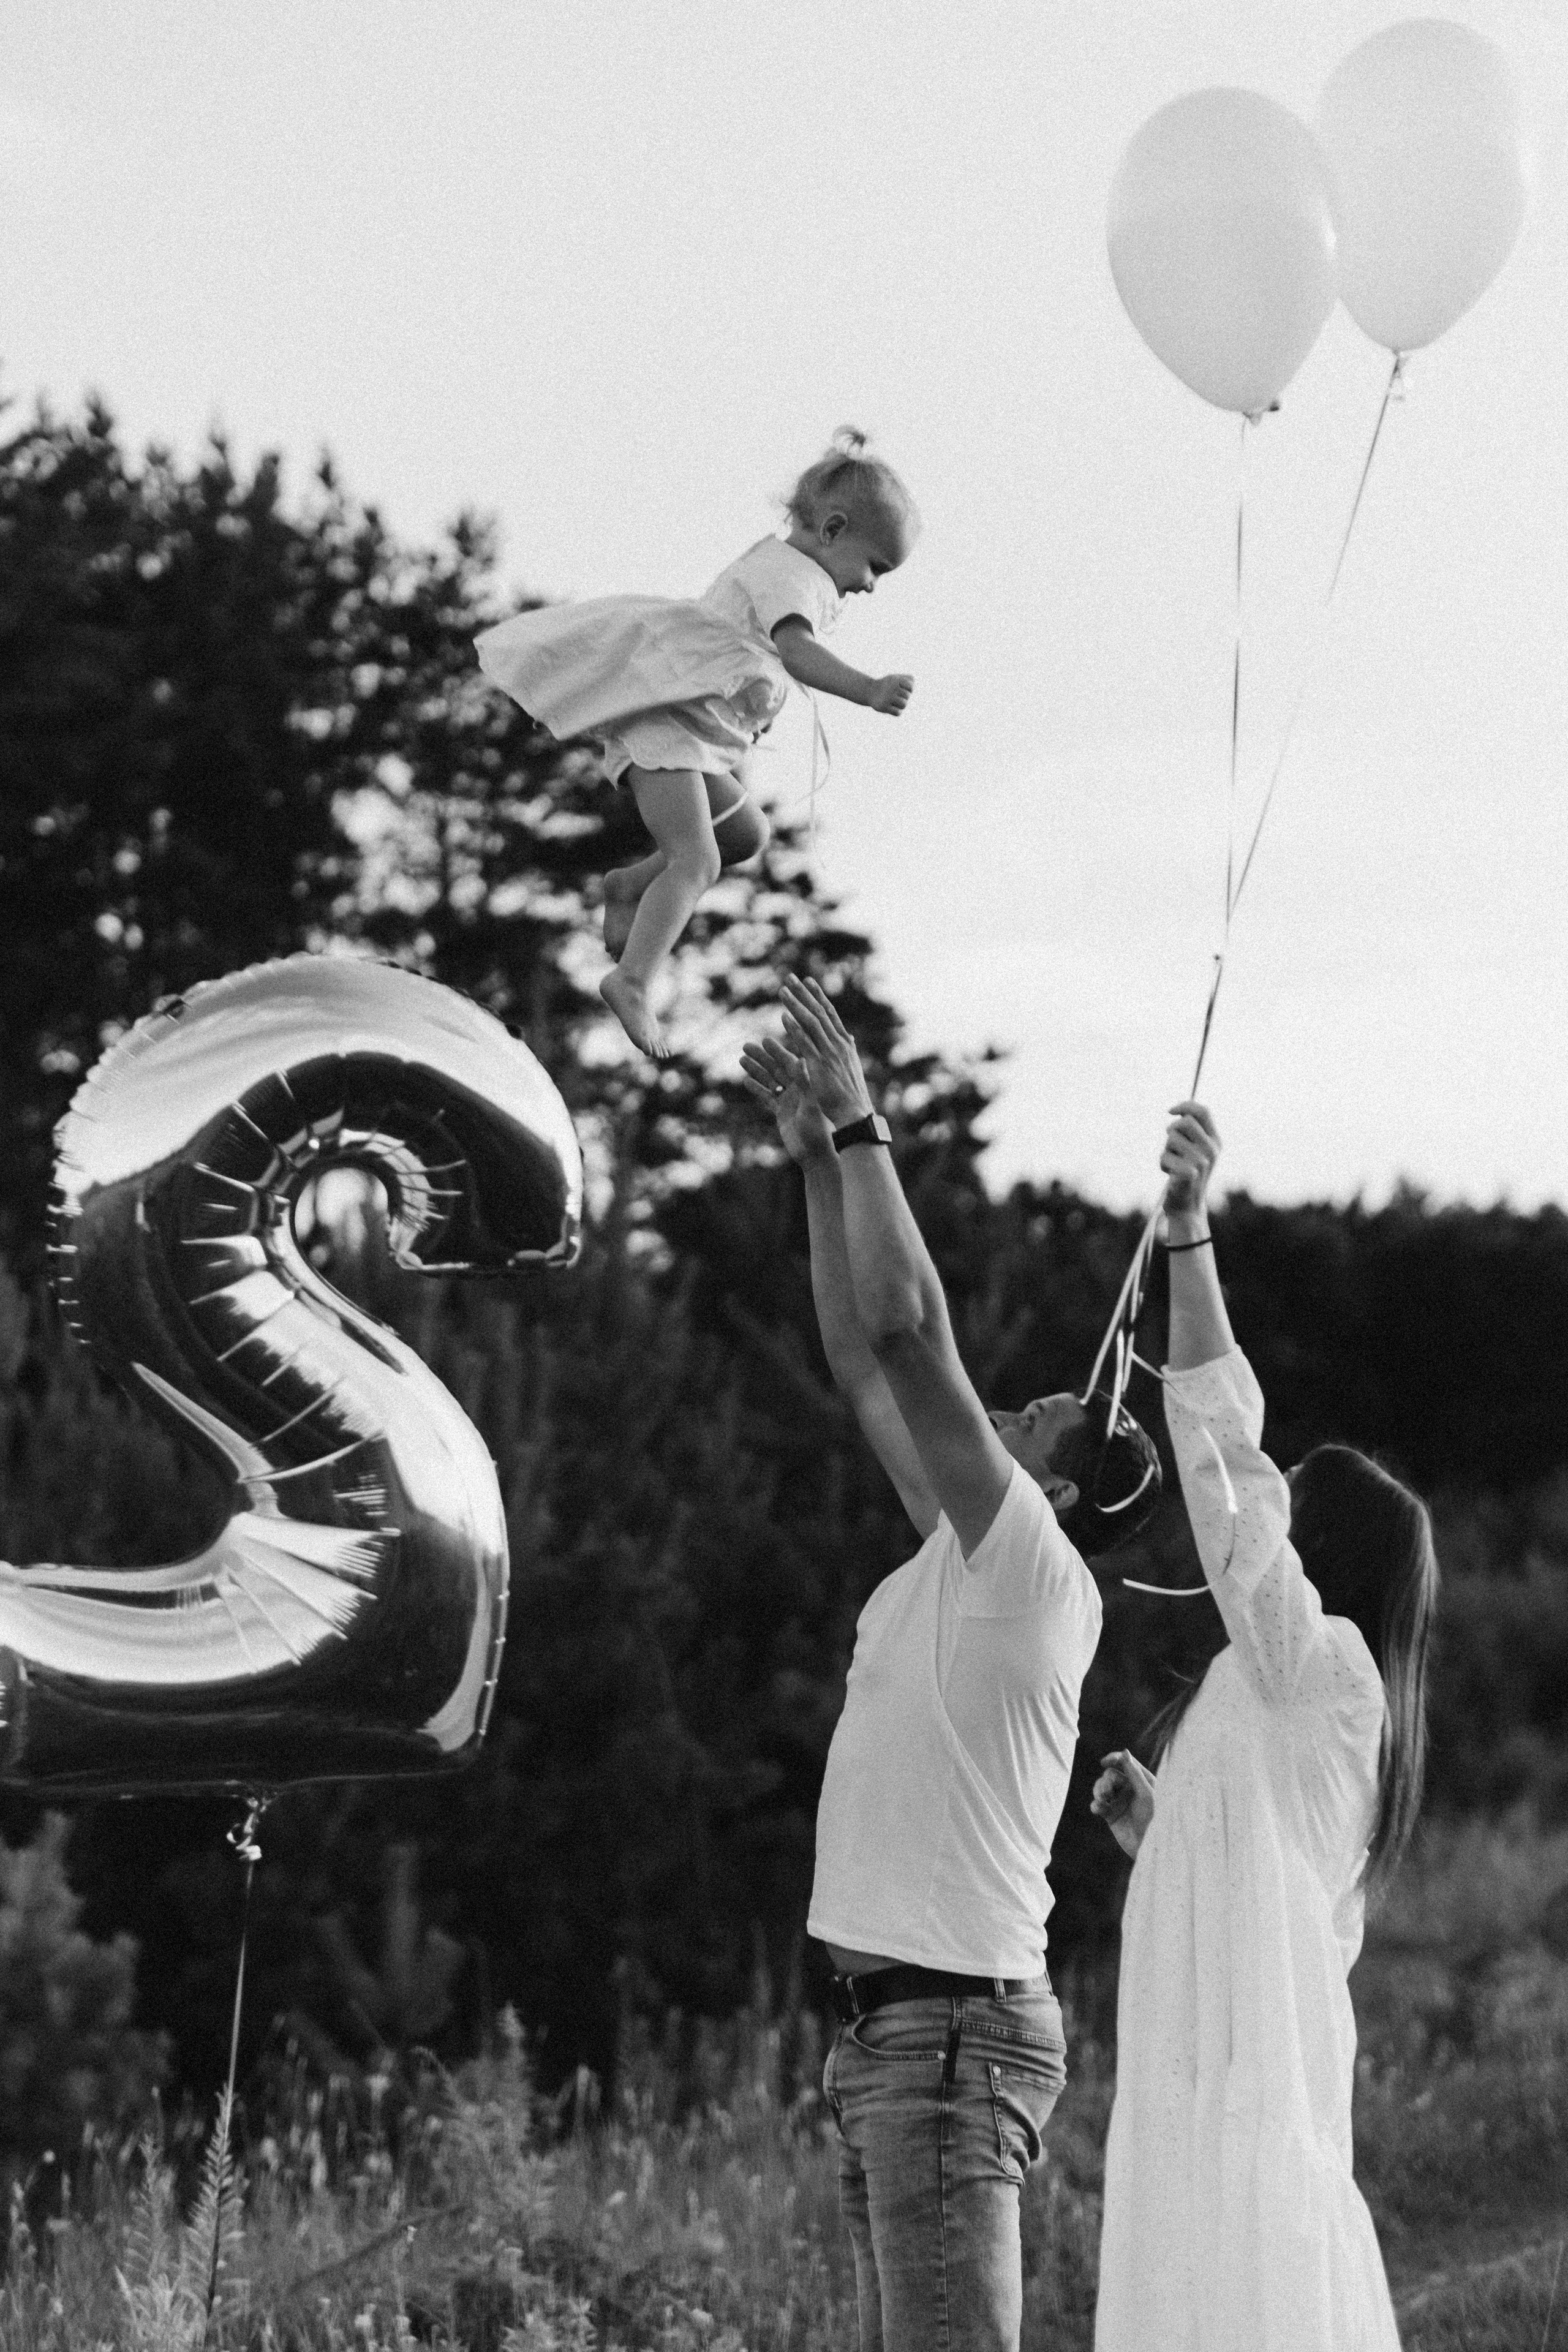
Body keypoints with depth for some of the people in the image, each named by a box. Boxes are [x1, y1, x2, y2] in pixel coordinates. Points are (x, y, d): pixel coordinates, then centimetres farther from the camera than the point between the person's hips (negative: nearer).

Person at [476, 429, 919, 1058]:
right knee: (696, 861, -22)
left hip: (691, 729, 10)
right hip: (663, 722, -10)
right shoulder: (794, 574, -9)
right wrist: (868, 691, -40)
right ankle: (632, 981, -33)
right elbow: (797, 650, -28)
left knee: (745, 832, 19)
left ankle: (633, 886, 24)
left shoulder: (768, 561, 22)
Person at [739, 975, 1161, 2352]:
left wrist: (862, 1126, -9)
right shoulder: (967, 1569, 15)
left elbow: (911, 1328, -15)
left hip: (953, 2023, -10)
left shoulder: (1034, 1573, -9)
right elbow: (867, 1360, 20)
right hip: (901, 2028, 10)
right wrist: (818, 1158, 18)